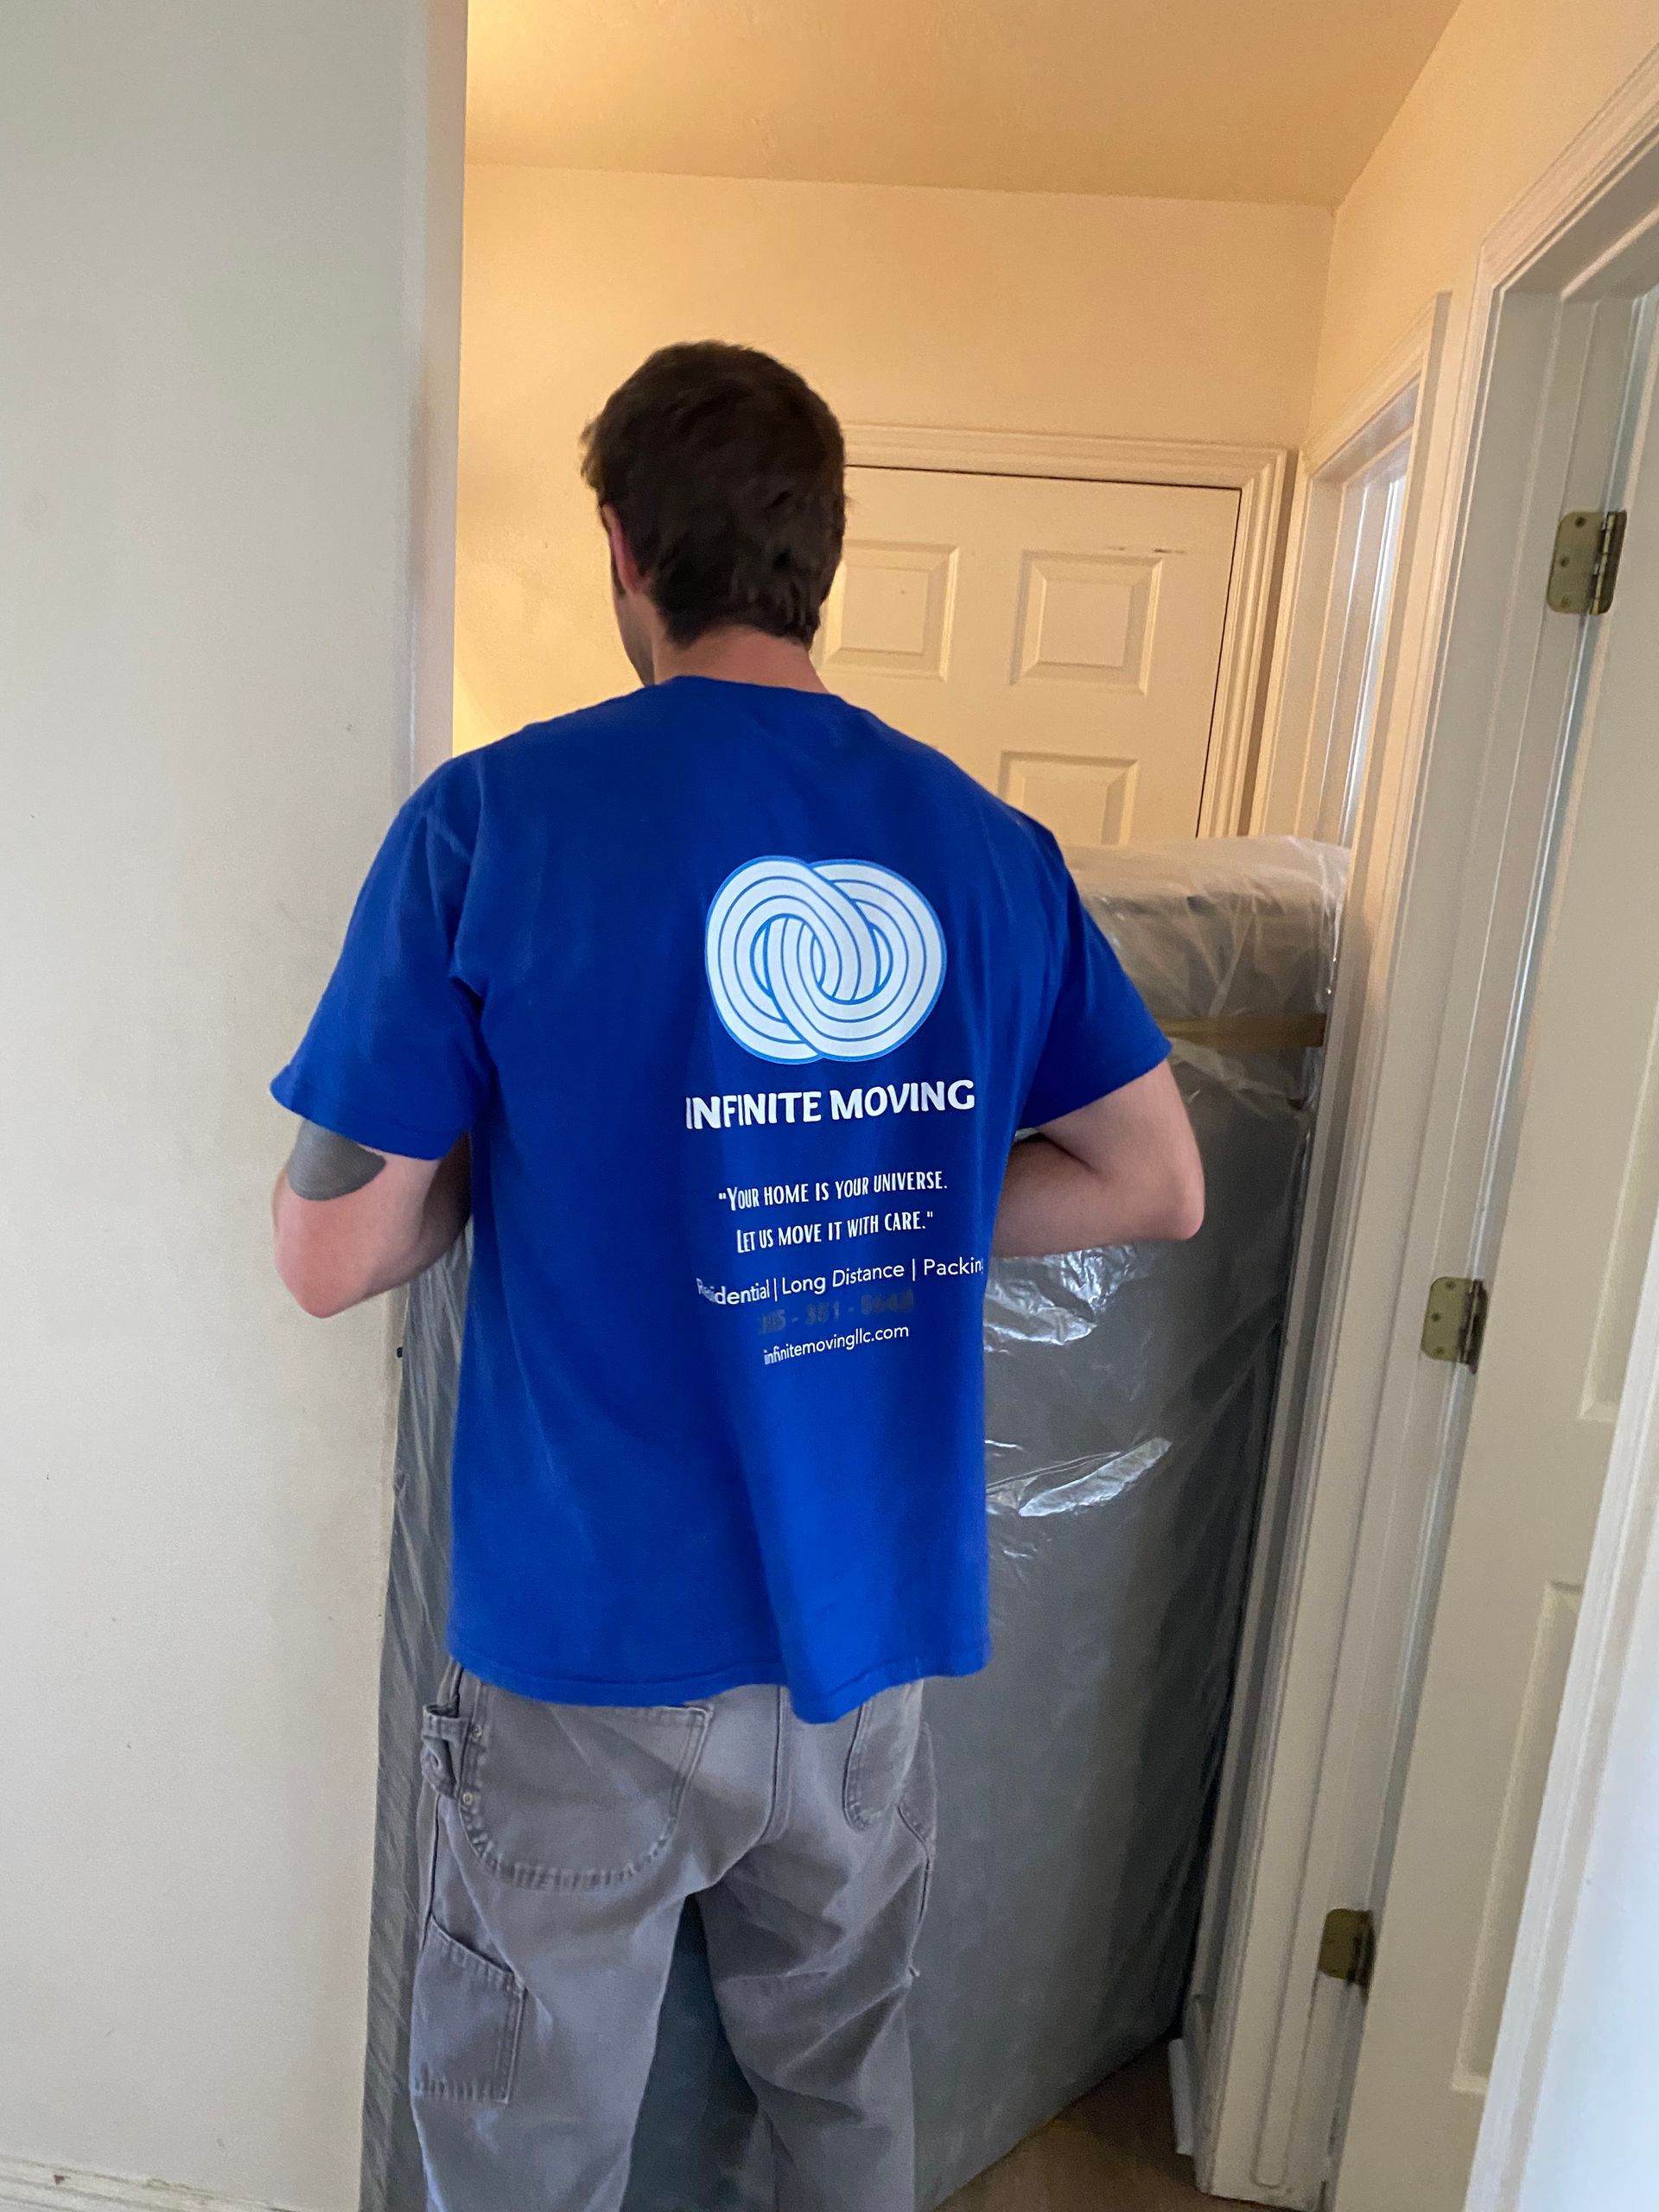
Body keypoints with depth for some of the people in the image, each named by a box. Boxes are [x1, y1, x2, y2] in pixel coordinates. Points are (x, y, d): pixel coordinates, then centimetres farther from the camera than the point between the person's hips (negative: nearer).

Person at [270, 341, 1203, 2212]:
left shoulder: (494, 818, -14)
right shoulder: (988, 843, -2)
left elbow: (332, 1256, -12)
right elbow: (1156, 1185, 4)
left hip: (598, 1643, -3)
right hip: (875, 1627, 4)